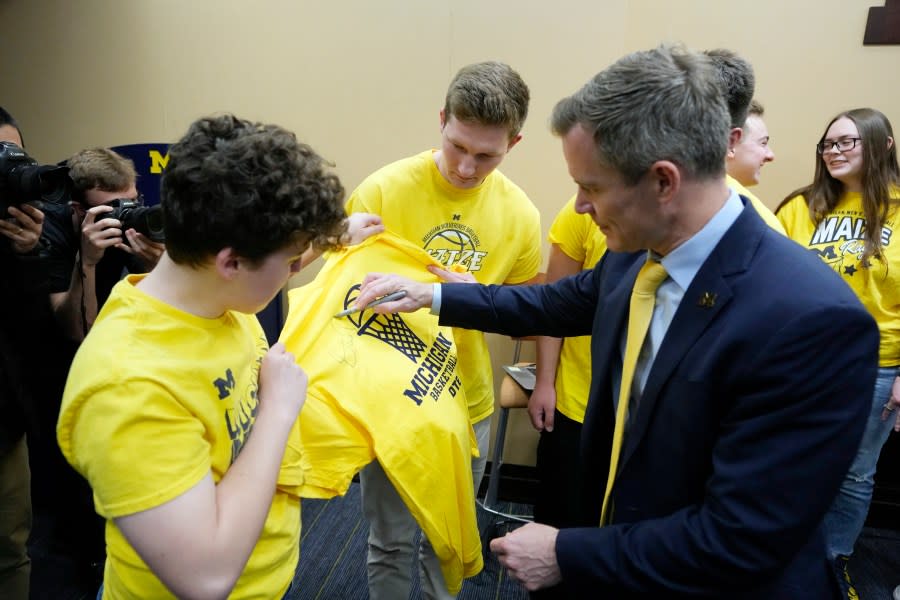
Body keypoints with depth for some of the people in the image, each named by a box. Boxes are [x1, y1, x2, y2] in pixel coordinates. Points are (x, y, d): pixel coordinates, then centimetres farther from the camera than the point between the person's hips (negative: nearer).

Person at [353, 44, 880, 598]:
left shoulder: (814, 321, -31)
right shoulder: (635, 253, -10)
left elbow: (740, 542, -29)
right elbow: (556, 303, 10)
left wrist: (567, 555, -21)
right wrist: (432, 295, 8)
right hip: (609, 536, 6)